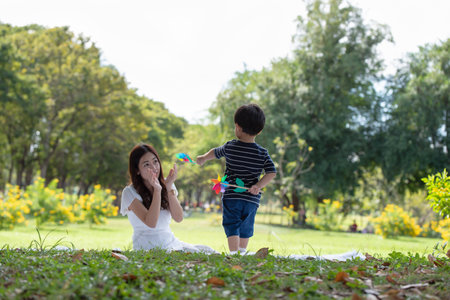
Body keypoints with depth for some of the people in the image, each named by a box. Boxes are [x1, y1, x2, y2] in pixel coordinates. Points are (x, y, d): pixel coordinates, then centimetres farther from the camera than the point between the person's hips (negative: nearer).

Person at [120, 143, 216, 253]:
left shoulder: (165, 184, 7)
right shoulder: (130, 192, -8)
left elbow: (178, 218, -4)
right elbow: (151, 223, -19)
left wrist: (169, 187, -13)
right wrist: (157, 190, -23)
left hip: (171, 243, 6)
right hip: (147, 247, -6)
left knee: (208, 252, -13)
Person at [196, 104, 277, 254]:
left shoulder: (230, 147, -3)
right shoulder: (263, 153, -2)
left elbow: (215, 152, 17)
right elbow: (271, 173, -7)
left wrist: (204, 158, 35)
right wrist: (258, 186, -9)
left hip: (231, 196, -2)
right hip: (252, 199, 2)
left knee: (232, 226, 0)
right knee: (246, 228, 17)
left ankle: (234, 253, -11)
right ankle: (242, 252, 23)